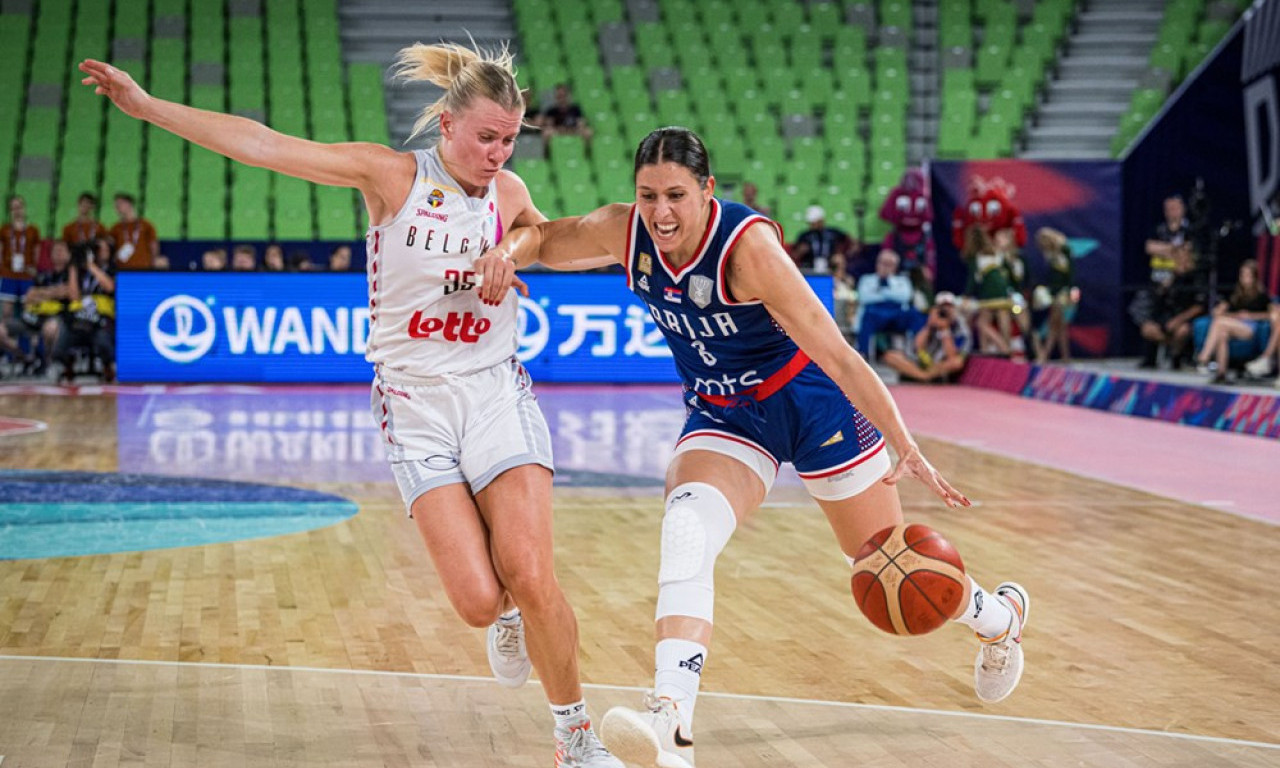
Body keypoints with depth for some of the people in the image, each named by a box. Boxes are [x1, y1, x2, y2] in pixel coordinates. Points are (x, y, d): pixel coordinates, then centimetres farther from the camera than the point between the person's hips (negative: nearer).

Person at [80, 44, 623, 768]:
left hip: (497, 396, 1)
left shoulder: (509, 192, 4)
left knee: (532, 578, -15)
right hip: (416, 407, -1)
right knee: (480, 601, -13)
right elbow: (262, 145, -8)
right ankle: (509, 614, 25)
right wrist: (146, 104, -12)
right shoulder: (392, 174, -4)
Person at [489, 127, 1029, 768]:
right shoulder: (623, 232, -16)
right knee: (687, 528, -27)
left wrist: (907, 450, -35)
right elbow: (542, 239, 1)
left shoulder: (748, 245, -32)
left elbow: (837, 356, -32)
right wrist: (507, 251, -24)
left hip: (813, 402, -4)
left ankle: (999, 615, 43)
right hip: (722, 416, 4)